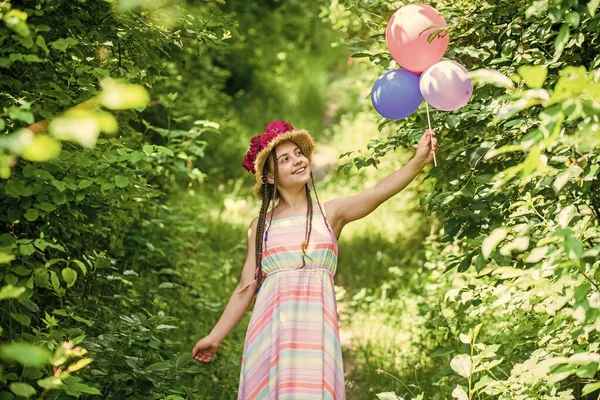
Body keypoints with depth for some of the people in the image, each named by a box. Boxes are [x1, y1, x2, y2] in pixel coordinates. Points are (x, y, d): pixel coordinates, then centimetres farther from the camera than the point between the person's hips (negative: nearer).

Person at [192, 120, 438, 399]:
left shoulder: (331, 213, 8)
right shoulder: (261, 225, 11)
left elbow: (377, 193, -10)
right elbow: (246, 288, 14)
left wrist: (418, 161, -25)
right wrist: (215, 336, 14)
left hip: (317, 326, -1)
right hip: (271, 326, 1)